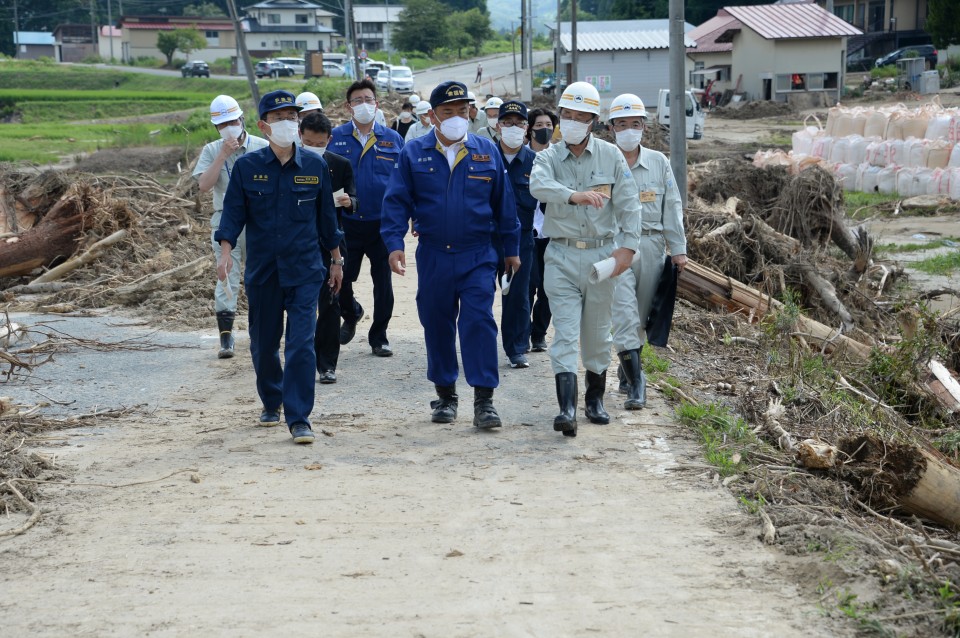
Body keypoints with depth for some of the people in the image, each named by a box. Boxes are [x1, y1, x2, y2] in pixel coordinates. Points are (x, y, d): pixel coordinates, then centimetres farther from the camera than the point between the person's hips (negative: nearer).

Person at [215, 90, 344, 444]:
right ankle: (271, 403, 36)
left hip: (305, 271, -1)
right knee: (264, 345, 12)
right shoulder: (246, 167, 0)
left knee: (301, 344, -10)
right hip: (262, 270, 1)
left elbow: (326, 216, 10)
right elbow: (233, 213, 0)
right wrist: (226, 251, -16)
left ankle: (299, 418, -5)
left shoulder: (315, 166, 2)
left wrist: (336, 260, 14)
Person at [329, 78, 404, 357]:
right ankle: (351, 314, 34)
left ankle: (379, 337, 21)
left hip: (383, 224, 1)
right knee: (339, 280, 2)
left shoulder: (393, 140, 4)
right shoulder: (336, 138, 2)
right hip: (346, 223, 0)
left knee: (383, 282, 6)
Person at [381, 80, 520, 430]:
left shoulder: (487, 152, 4)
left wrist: (511, 249, 11)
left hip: (478, 256, -1)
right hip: (432, 257, 1)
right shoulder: (414, 153, 2)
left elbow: (504, 204, 9)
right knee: (437, 325, 9)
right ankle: (445, 394, 23)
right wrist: (394, 244, -11)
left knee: (479, 322, -9)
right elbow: (397, 201, 1)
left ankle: (484, 399, -5)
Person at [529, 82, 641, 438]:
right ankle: (567, 408, -15)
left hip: (601, 255, 1)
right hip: (561, 257, -1)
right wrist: (573, 195, -40)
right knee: (565, 334, -9)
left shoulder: (610, 156, 3)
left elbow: (628, 204, -1)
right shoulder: (548, 158, 1)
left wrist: (627, 246, -13)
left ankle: (595, 399, 28)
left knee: (597, 333, 11)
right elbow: (539, 186, -22)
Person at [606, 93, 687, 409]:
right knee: (624, 313, -12)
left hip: (651, 245, 3)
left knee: (641, 316, 11)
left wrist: (678, 249, 6)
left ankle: (626, 371, 29)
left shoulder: (659, 163, 9)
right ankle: (636, 383, -14)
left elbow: (672, 207, 10)